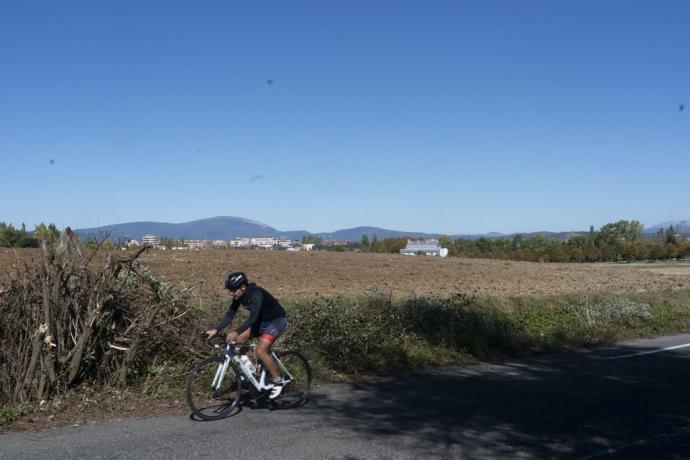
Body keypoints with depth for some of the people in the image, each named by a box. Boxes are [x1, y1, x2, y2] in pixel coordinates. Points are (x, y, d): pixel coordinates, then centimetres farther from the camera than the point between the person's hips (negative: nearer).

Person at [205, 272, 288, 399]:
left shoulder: (256, 293, -31)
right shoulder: (239, 296, -8)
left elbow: (253, 317, -40)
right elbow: (230, 314, -4)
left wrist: (236, 332, -50)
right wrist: (215, 329, -15)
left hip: (276, 320, -8)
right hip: (261, 320, 8)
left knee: (260, 350, -22)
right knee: (237, 339, -8)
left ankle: (278, 381, -4)